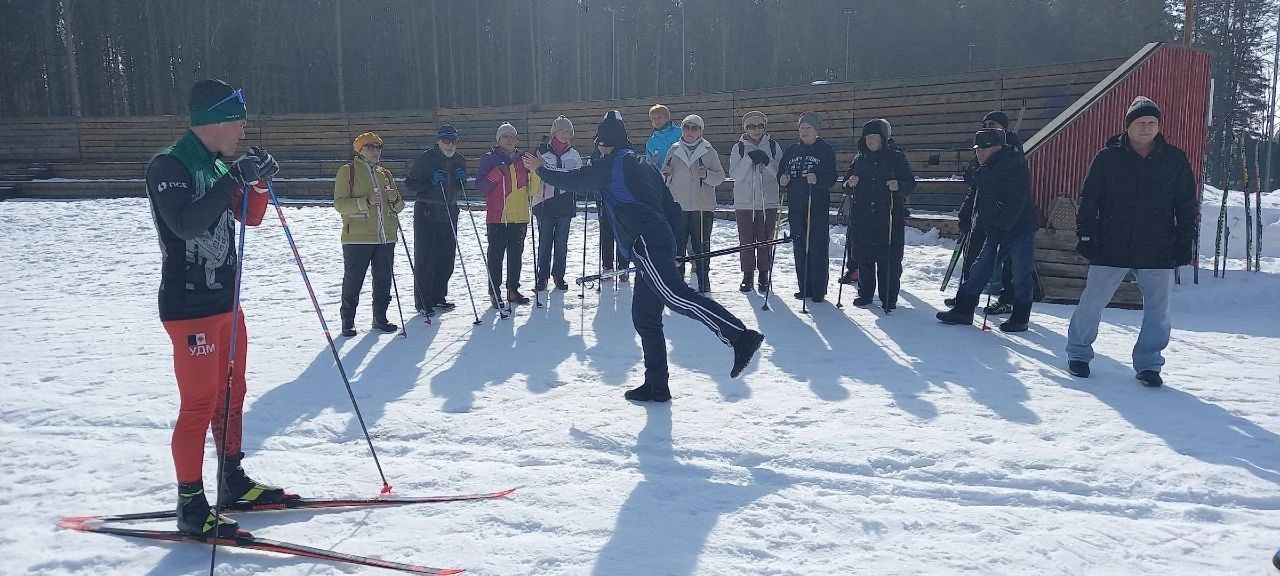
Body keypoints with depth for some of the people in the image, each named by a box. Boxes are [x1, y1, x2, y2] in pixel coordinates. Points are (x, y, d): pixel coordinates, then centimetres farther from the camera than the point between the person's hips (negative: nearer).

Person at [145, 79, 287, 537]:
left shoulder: (217, 165, 12)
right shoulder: (168, 167, -14)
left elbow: (251, 218, 15)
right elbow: (186, 223, -29)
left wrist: (260, 182, -3)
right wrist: (234, 178, -30)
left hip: (225, 300, 9)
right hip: (189, 307, -9)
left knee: (231, 395, 16)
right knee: (199, 405, -5)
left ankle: (232, 480, 29)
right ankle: (191, 506, 5)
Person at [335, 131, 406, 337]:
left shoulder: (385, 174, 17)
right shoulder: (347, 171, 1)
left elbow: (399, 207, 19)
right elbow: (339, 203, -9)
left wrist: (395, 200, -4)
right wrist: (366, 201, -21)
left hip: (386, 237, 5)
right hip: (357, 238, -5)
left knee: (383, 280, 9)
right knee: (353, 281, -1)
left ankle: (380, 318, 21)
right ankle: (348, 321, 9)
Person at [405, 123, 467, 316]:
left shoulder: (460, 160, 9)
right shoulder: (425, 159, -9)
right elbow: (410, 183, -7)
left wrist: (461, 179, -2)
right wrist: (431, 181, -21)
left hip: (449, 213, 6)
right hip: (427, 213, -6)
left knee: (447, 258, 9)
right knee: (425, 258, -4)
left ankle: (438, 297, 22)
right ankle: (422, 302, 2)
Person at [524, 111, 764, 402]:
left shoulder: (613, 163, 4)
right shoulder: (642, 165, 28)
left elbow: (577, 180, 7)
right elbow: (672, 208, 26)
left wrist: (541, 170, 23)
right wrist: (671, 251, 27)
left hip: (644, 244, -9)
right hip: (660, 242, 9)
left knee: (676, 296, -24)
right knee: (645, 317, 10)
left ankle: (739, 336, -36)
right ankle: (656, 384, 11)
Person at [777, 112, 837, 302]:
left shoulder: (826, 150, 1)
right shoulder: (792, 150, 14)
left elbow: (831, 179, -6)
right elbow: (780, 174, 18)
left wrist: (817, 180, -25)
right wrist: (782, 180, -5)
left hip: (818, 207, -4)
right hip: (795, 206, 4)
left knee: (818, 247, -5)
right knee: (799, 247, 6)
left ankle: (819, 289, 2)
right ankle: (804, 287, 15)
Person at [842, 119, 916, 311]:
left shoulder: (896, 157, 1)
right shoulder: (859, 159, 12)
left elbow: (911, 185, 1)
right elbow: (846, 186, 17)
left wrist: (898, 186, -20)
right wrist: (850, 184, -6)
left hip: (890, 217, -3)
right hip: (862, 216, 3)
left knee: (889, 259, -3)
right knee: (864, 257, 6)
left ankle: (889, 298, 6)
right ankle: (865, 293, 20)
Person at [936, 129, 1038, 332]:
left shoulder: (1014, 165, -15)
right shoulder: (985, 169, 13)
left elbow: (1016, 202, -22)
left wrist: (1001, 226, -25)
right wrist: (979, 224, 16)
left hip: (1020, 229, -9)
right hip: (995, 231, 9)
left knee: (1022, 276, 2)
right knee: (979, 270, 8)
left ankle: (1020, 318, 12)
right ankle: (963, 310, 14)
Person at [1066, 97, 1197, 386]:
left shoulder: (1175, 159, 4)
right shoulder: (1107, 158, 0)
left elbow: (1187, 206, 8)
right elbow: (1089, 200, 2)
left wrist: (1185, 242, 3)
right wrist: (1086, 235, -4)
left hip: (1158, 251, 2)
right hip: (1111, 248, -2)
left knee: (1158, 309, 6)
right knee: (1091, 302, 3)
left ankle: (1148, 363, 19)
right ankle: (1078, 352, 20)